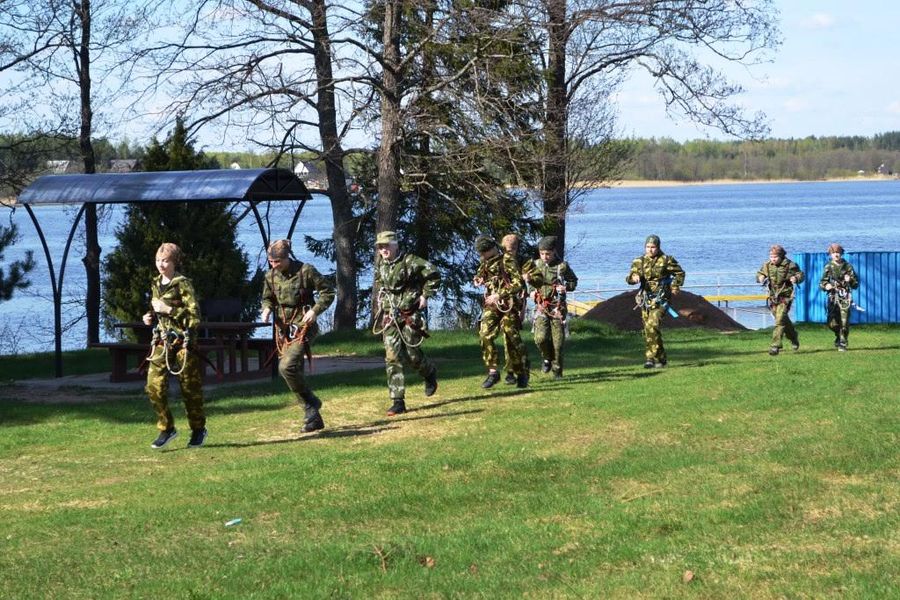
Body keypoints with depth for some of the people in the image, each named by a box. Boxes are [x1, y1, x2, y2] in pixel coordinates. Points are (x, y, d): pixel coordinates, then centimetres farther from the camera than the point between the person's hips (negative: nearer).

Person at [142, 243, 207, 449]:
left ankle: (198, 430, 23)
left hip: (182, 341, -6)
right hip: (161, 341, 6)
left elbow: (194, 316, -15)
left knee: (189, 388, 5)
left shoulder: (183, 284, -11)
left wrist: (169, 310, -21)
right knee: (154, 386, -6)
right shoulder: (156, 284, 10)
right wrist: (150, 316, 6)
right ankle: (166, 428, 8)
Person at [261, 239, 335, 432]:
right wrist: (267, 309, -2)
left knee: (287, 366, -24)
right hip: (283, 329, 6)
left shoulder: (305, 271, -11)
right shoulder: (271, 276, 5)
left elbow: (328, 291, -5)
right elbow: (267, 298, 20)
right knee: (294, 372, 6)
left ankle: (311, 403, -5)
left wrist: (315, 310, -17)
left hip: (303, 327, -6)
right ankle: (313, 418, 16)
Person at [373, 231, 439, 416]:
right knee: (393, 358, -5)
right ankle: (398, 402, -6)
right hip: (389, 317, 4)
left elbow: (433, 274, -9)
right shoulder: (381, 265, 8)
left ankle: (430, 373, 38)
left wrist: (425, 296, -10)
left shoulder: (410, 262, -11)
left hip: (409, 316, -4)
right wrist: (378, 311, 19)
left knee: (412, 355, 2)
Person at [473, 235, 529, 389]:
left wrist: (498, 295, -20)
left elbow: (518, 284, -16)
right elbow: (478, 277, 29)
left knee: (512, 339, -3)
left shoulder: (507, 261, -10)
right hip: (491, 305, 6)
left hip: (507, 305, -6)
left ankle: (521, 374, 11)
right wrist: (478, 280, 3)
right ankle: (492, 372, -5)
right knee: (485, 336, -10)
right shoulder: (485, 263, 11)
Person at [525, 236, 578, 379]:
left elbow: (573, 281, 7)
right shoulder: (535, 265, 4)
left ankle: (557, 370, 11)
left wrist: (566, 287, -13)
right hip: (541, 306, 2)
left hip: (557, 307, -2)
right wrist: (532, 290, 3)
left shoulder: (562, 266, -5)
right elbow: (531, 281, 22)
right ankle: (547, 358, 16)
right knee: (540, 337, -13)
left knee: (558, 340, -1)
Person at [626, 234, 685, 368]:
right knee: (649, 331, 7)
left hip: (660, 300, -5)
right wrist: (633, 277, -25)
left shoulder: (666, 260, -1)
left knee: (652, 326, -22)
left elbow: (680, 273, 12)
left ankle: (651, 357, -19)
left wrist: (675, 286, -2)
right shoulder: (639, 262, 7)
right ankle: (661, 358, 21)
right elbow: (629, 279, -2)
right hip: (645, 300, 5)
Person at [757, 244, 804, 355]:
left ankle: (775, 346, -16)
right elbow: (759, 274, 16)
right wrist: (761, 278, -7)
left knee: (780, 320, -15)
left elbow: (800, 274, 1)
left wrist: (796, 278, -21)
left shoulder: (790, 265, -10)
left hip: (785, 297, -5)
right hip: (773, 297, 5)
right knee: (784, 320, 18)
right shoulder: (767, 265, 2)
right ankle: (794, 338, 42)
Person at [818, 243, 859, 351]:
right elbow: (821, 283, 8)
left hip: (845, 298, -1)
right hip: (833, 297, 1)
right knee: (832, 324, -6)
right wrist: (826, 285, -14)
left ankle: (842, 343, 6)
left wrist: (850, 280, -13)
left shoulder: (847, 266, 5)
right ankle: (839, 335, 24)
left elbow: (856, 284, 9)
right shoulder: (828, 267, 7)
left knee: (844, 322, -8)